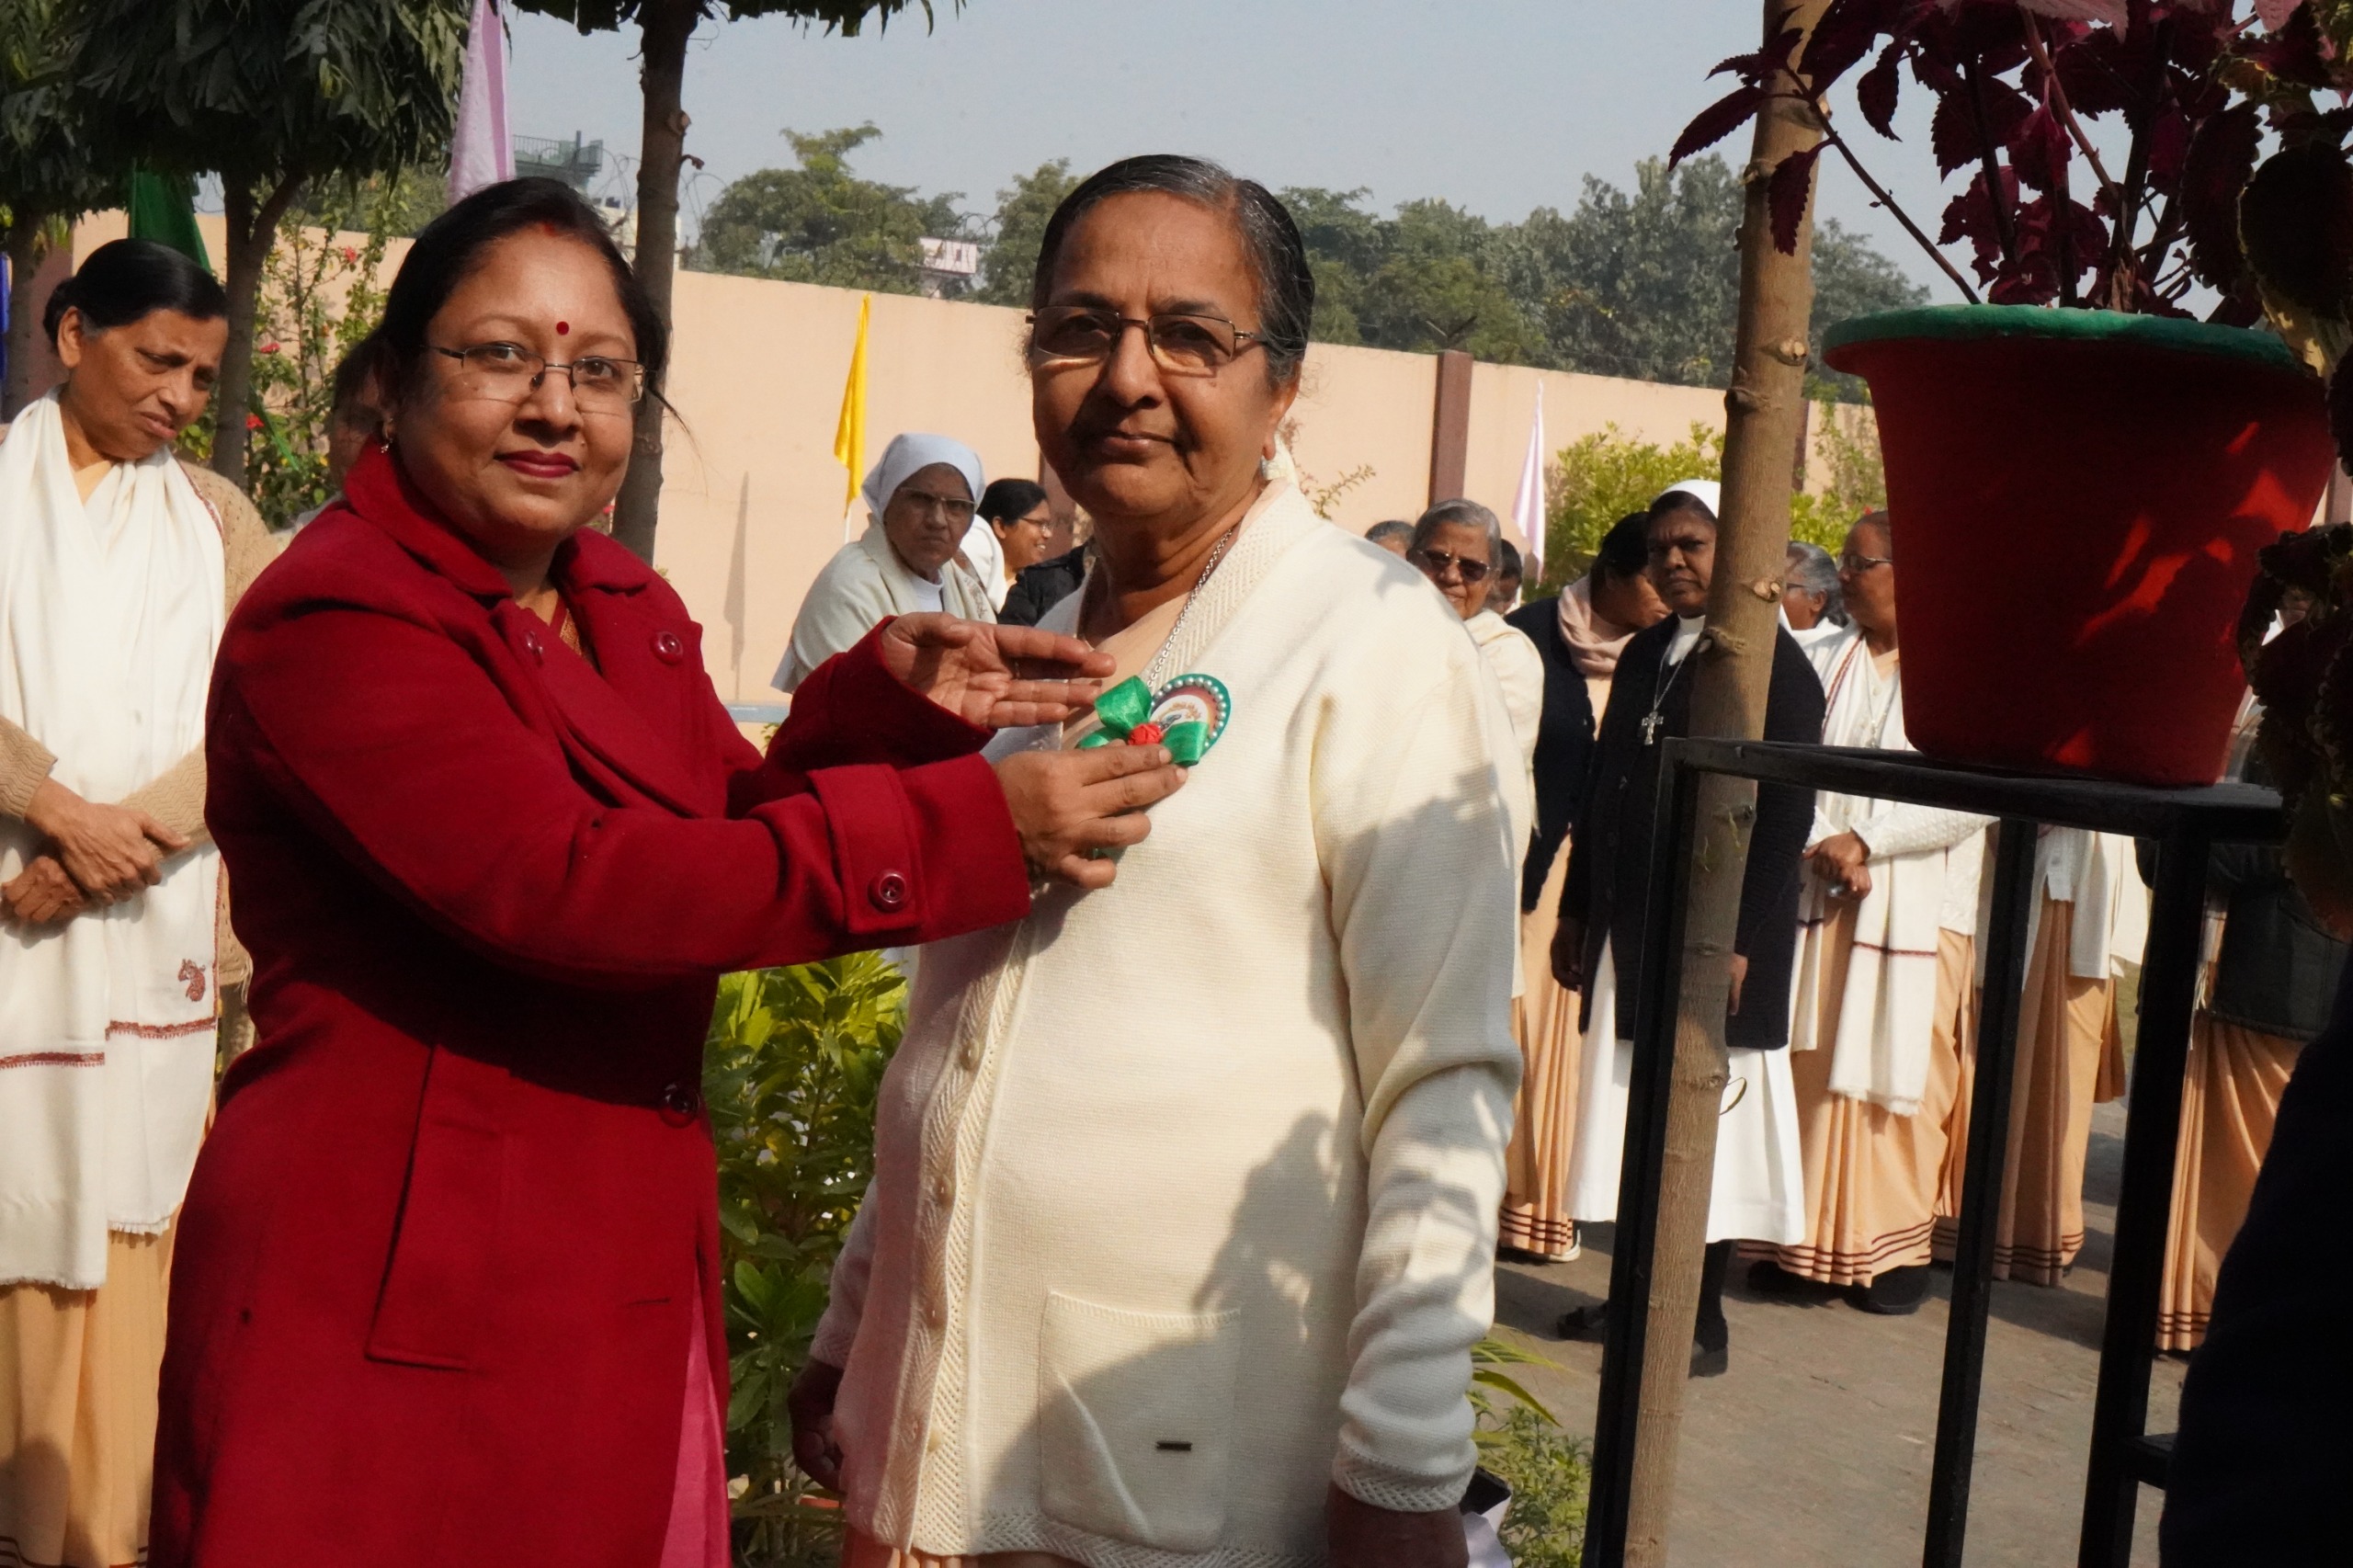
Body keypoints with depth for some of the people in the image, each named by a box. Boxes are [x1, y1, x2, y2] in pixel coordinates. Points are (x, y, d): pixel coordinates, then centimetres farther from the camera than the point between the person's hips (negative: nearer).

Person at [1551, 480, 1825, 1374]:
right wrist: (1576, 912, 14)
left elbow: (1786, 816, -14)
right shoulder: (1644, 656, 13)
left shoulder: (1774, 664, -9)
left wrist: (1740, 940, -18)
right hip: (1630, 932, 7)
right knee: (1631, 1113, 11)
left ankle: (1703, 1322, 10)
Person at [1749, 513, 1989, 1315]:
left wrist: (1867, 841, -14)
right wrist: (1824, 845, -12)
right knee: (1817, 1070, 3)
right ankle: (1815, 1241, 10)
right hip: (1822, 897, 4)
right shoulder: (1827, 662, 11)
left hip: (1919, 908, -4)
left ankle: (1898, 1246, 11)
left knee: (1903, 1077, 1)